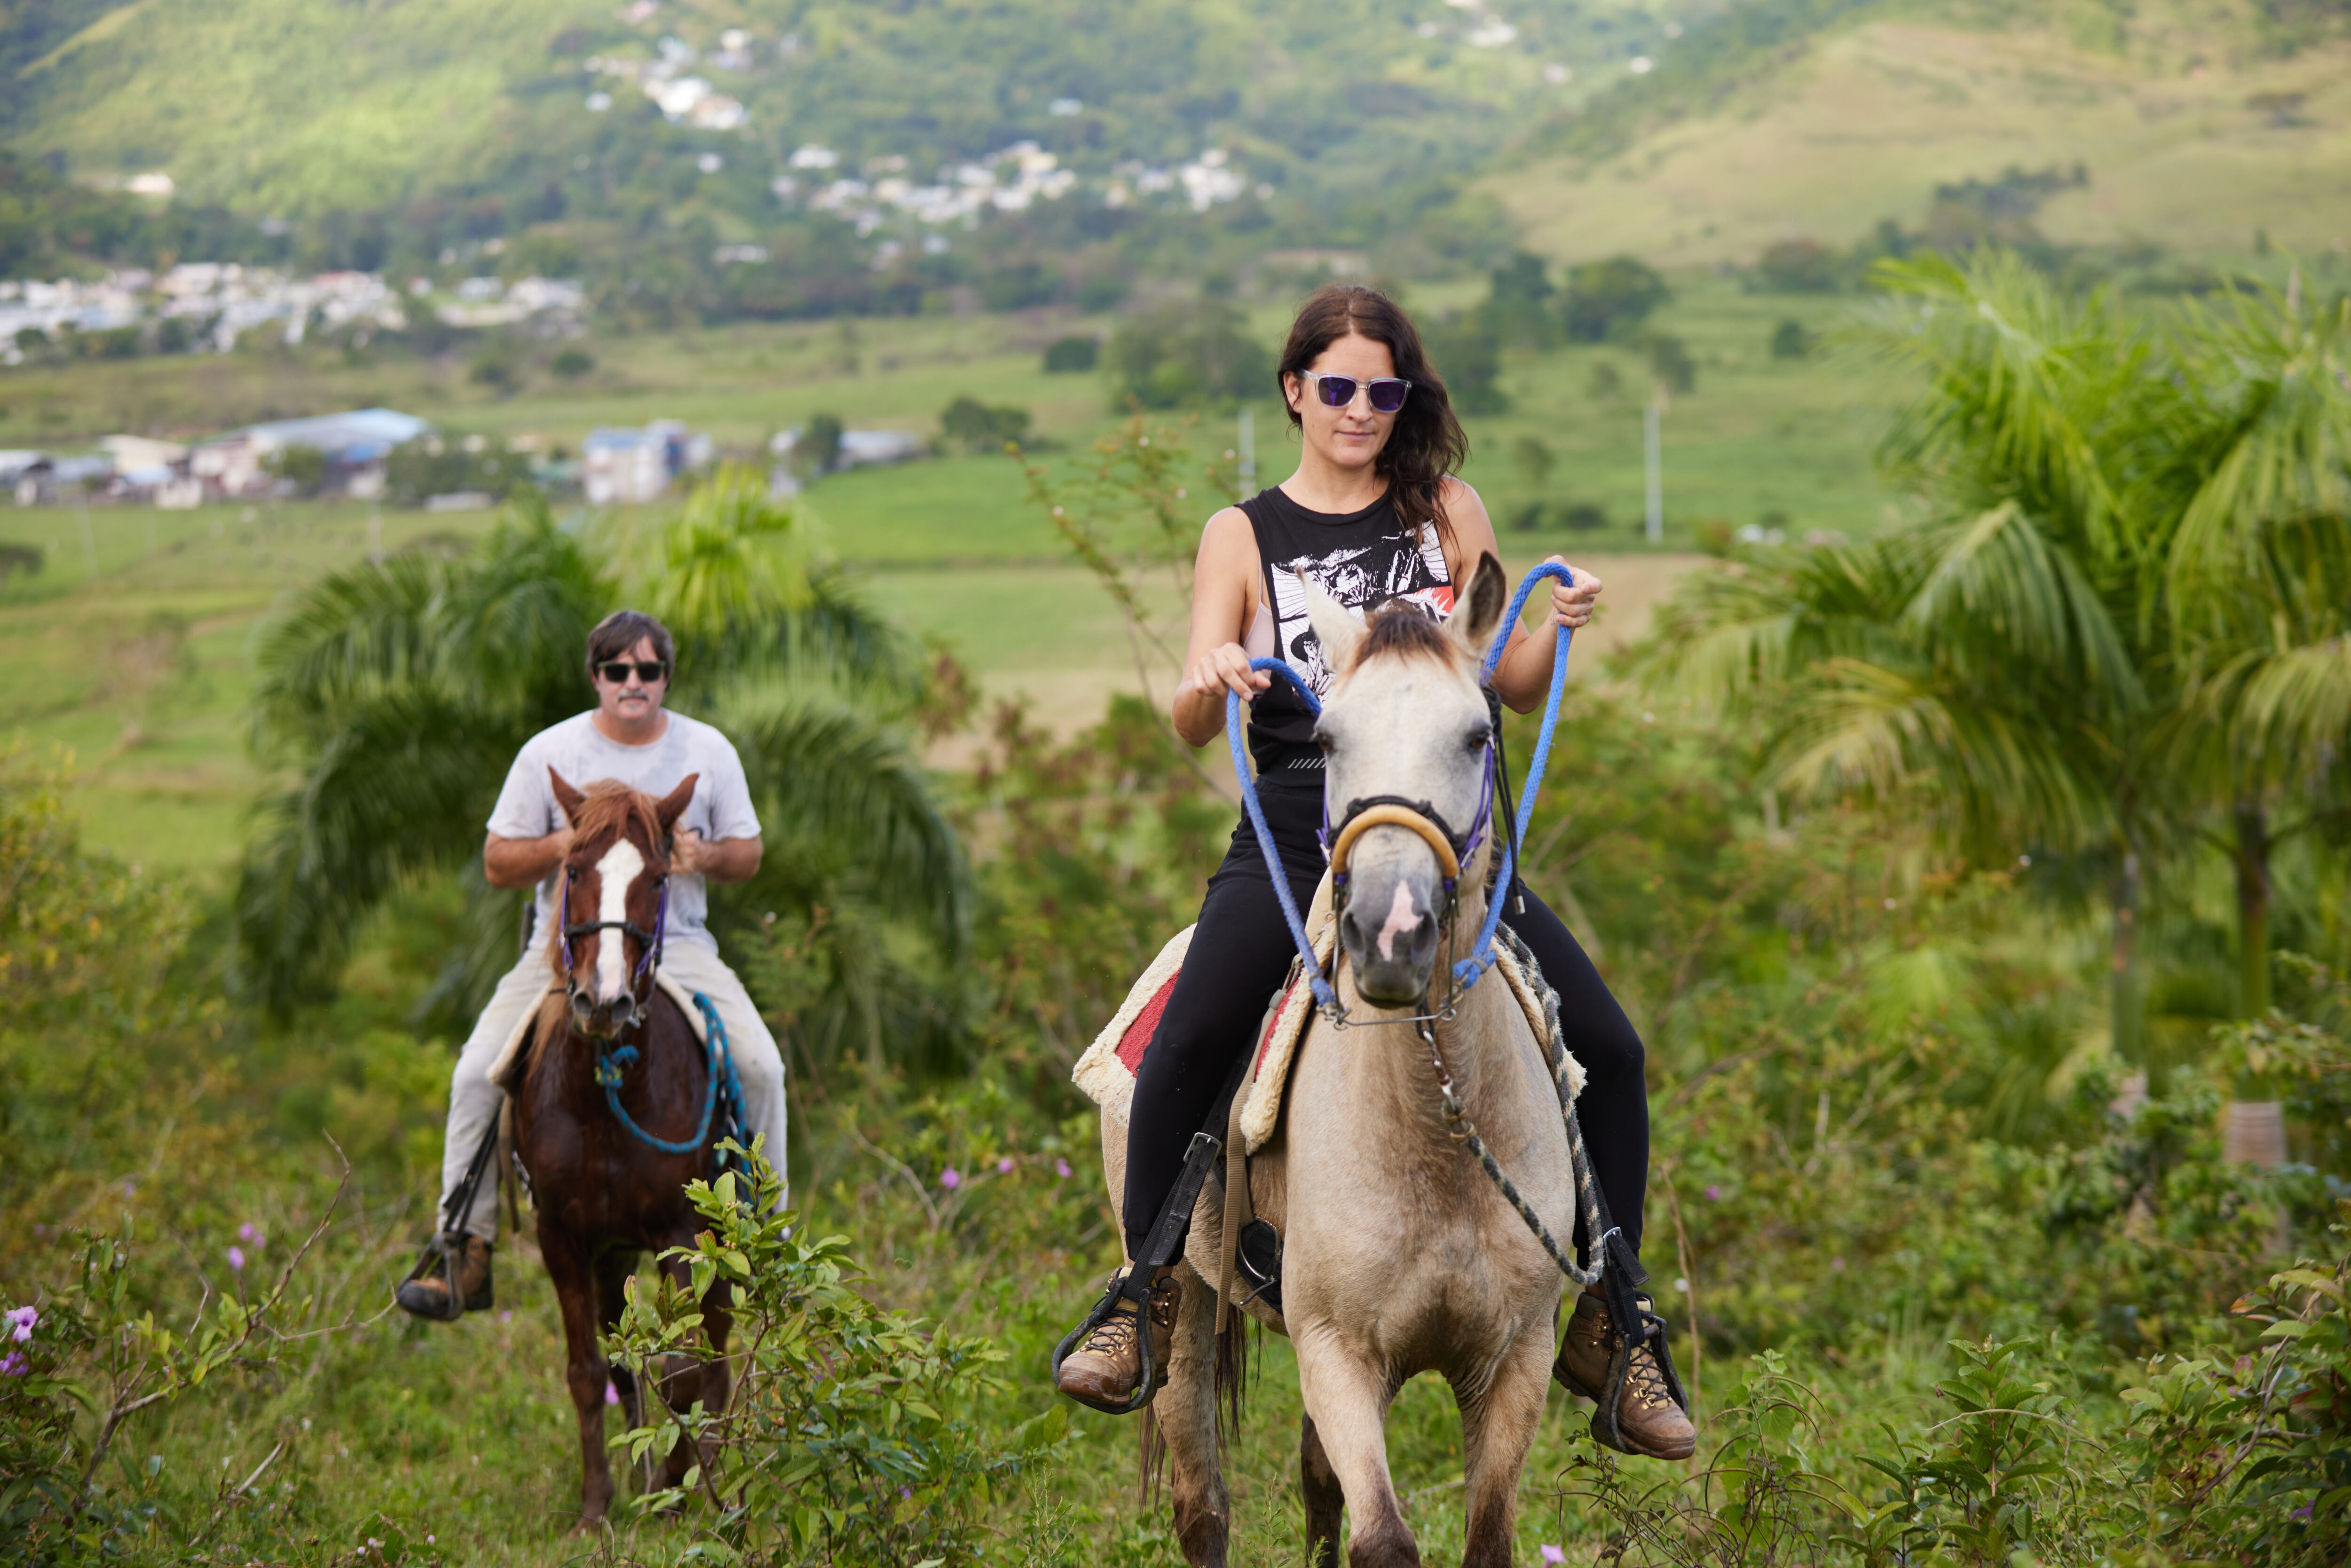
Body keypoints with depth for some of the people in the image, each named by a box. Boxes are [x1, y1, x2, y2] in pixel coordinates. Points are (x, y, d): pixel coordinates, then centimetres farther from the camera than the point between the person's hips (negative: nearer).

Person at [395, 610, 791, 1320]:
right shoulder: (548, 754, 2)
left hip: (677, 947, 1)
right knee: (478, 1073, -19)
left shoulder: (708, 751, 6)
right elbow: (498, 863, 5)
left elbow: (748, 854, 13)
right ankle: (467, 1249, -10)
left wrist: (706, 856, -11)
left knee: (760, 1066, -20)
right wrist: (561, 847, -15)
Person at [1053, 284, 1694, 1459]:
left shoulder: (1447, 513, 12)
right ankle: (1148, 1298, -10)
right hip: (1295, 834, -2)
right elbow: (1193, 725, 1)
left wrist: (1559, 626, -10)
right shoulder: (1244, 536, 9)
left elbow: (1516, 687, 11)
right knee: (1188, 1045, -26)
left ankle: (1606, 1327, 4)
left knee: (1607, 1050, -10)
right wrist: (1210, 681, -22)